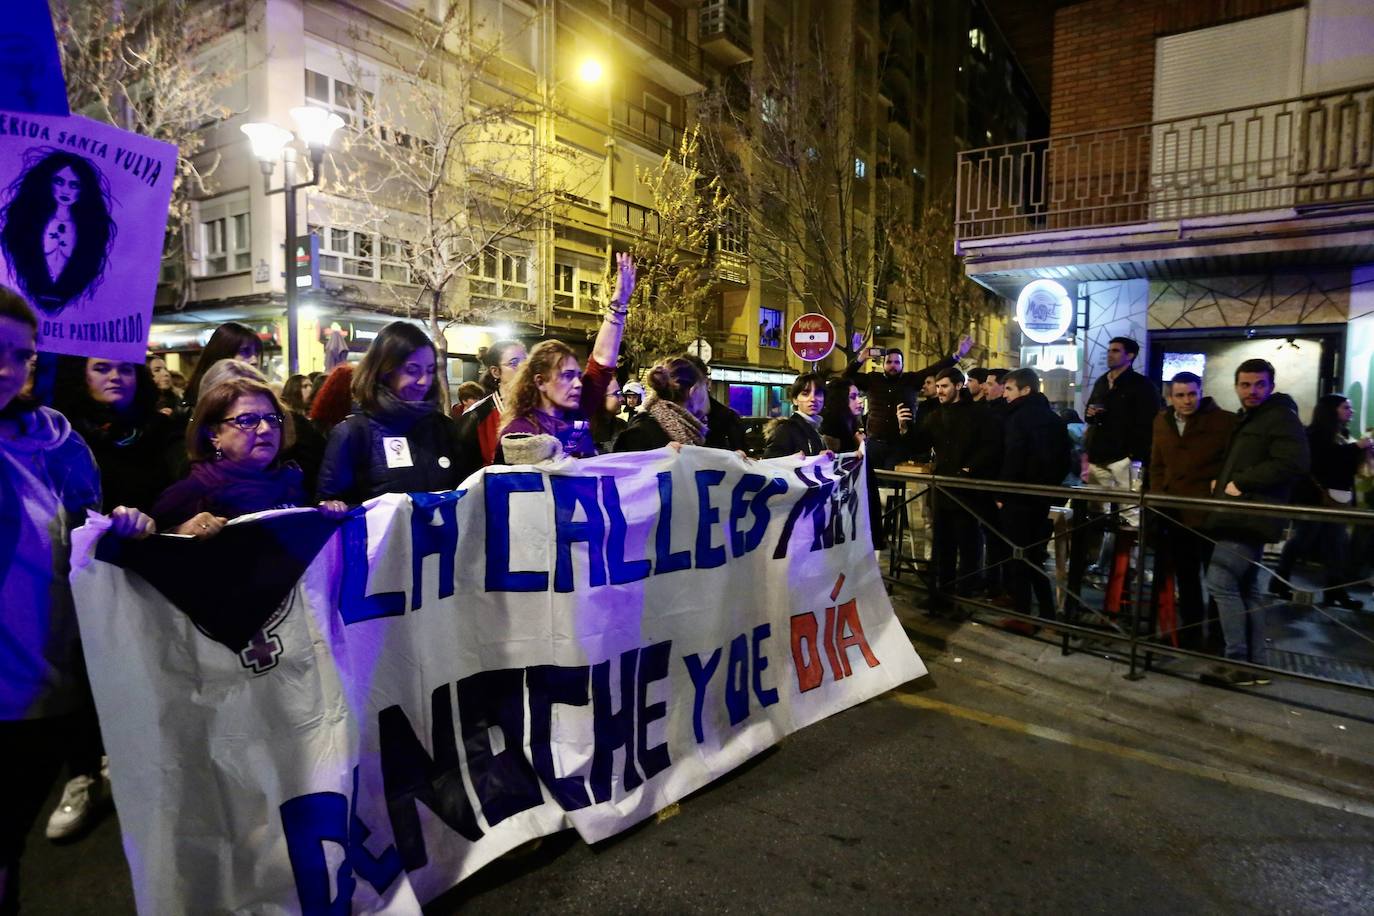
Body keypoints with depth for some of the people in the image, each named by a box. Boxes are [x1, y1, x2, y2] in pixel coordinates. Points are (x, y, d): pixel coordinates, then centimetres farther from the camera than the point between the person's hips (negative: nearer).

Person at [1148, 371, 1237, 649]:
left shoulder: (1225, 421, -9)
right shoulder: (1162, 422, 7)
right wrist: (1159, 496, 4)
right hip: (1176, 512, 5)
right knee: (1185, 575, 15)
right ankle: (1190, 630, 28)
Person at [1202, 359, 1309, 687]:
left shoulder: (1281, 417, -6)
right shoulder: (1246, 420, 23)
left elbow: (1294, 462, -21)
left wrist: (1240, 483, -17)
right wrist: (1220, 480, 11)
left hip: (1251, 516, -10)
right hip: (1241, 516, 10)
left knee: (1221, 582, -13)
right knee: (1245, 588, 12)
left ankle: (1238, 663, -8)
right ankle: (1254, 663, 19)